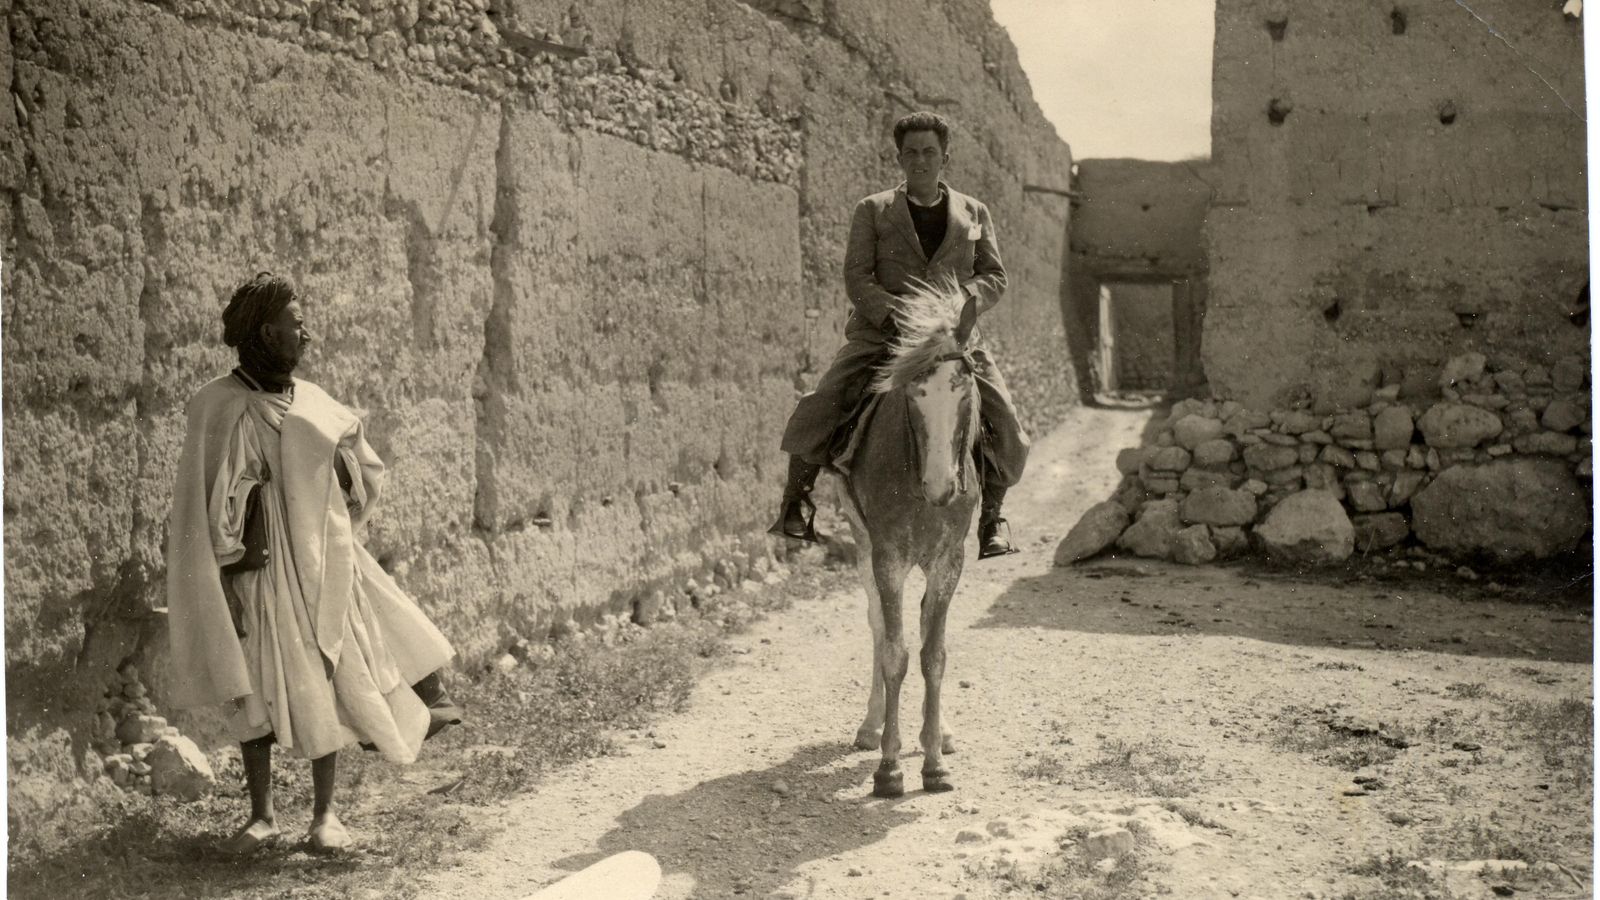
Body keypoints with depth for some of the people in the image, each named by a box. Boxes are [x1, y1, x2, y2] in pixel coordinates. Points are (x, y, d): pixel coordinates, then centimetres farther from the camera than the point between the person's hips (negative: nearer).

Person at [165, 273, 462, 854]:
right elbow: (208, 505, -12)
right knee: (253, 691, 4)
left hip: (321, 565, 4)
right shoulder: (219, 408, -9)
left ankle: (324, 813, 17)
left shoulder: (313, 403, 6)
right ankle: (261, 815, 19)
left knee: (325, 687, 5)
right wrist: (226, 578, -14)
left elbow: (366, 475, 19)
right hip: (258, 571, -4)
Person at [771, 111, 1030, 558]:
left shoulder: (974, 213, 13)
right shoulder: (872, 211, 8)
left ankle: (991, 516, 6)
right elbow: (856, 277, -2)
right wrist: (895, 316, -19)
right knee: (818, 409, -19)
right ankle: (796, 501, 0)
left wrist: (960, 300, -15)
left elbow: (995, 277, 7)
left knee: (1007, 432, -13)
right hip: (880, 333, -1)